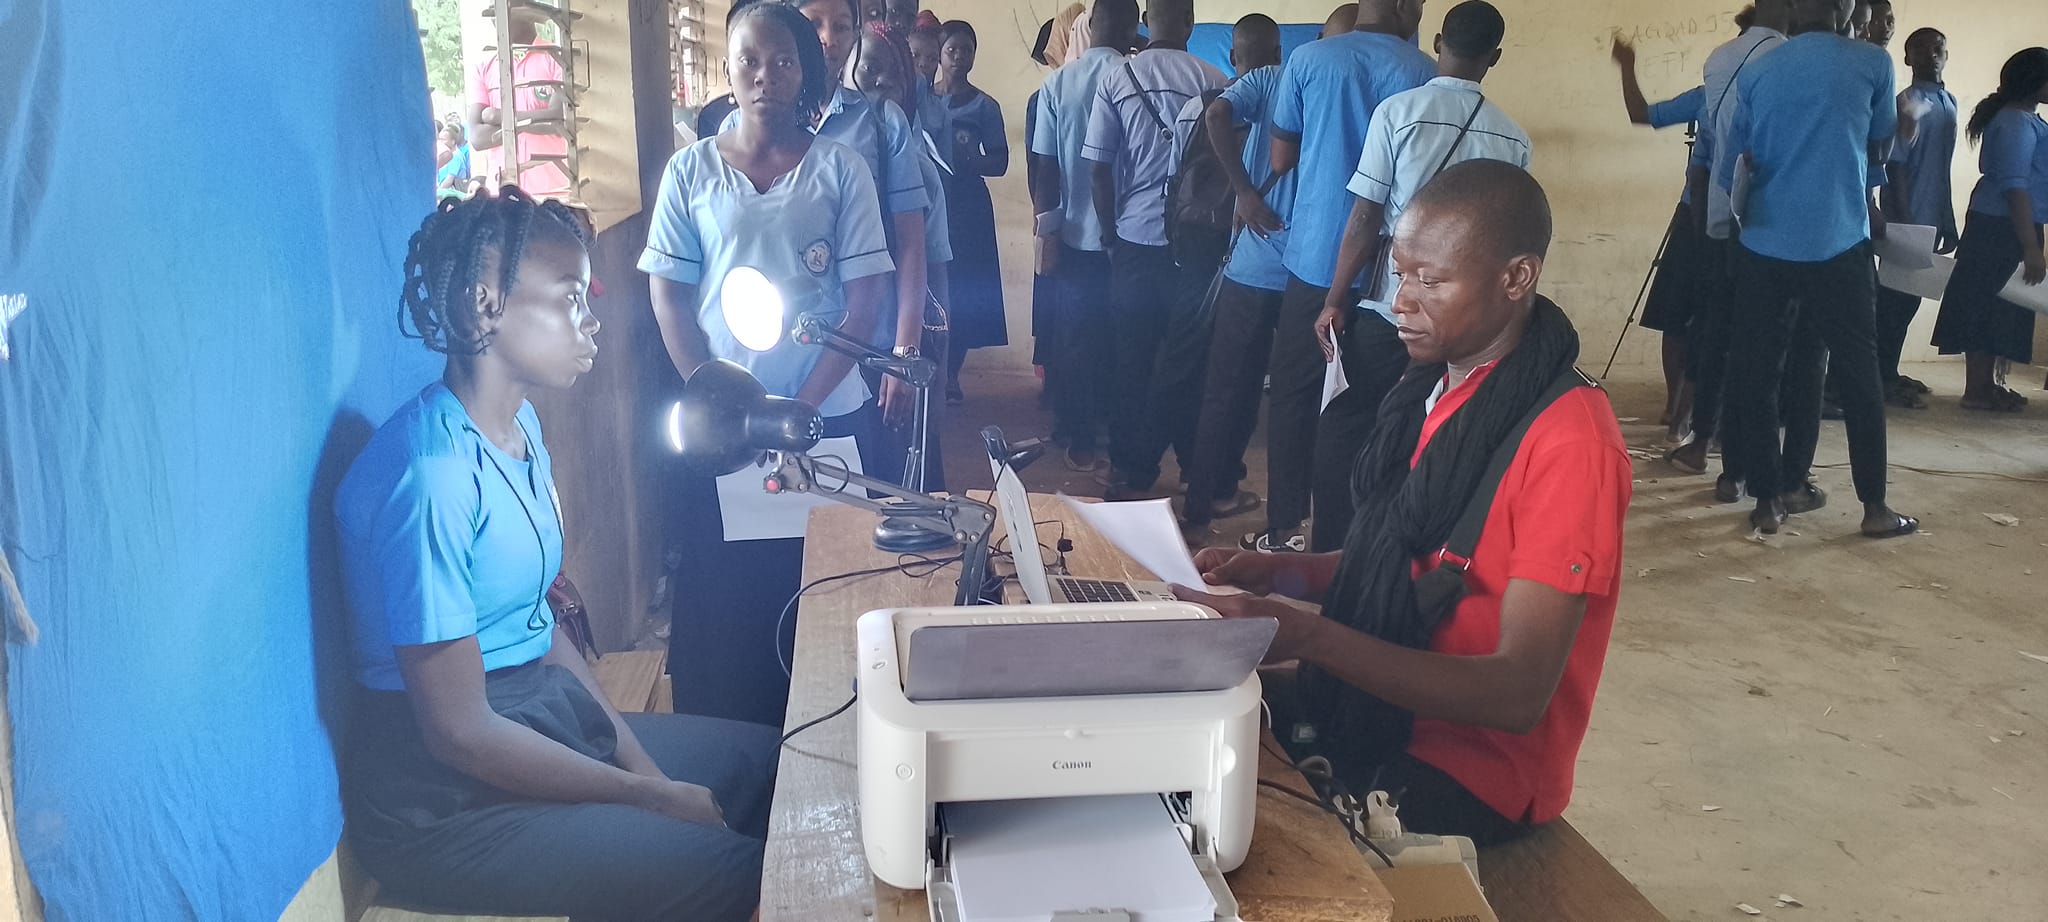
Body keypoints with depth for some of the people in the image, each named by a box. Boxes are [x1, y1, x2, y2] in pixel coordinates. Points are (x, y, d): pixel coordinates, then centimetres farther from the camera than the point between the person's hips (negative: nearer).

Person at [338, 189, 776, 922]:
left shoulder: (521, 425, 4)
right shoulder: (432, 477, -25)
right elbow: (460, 732, -22)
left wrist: (632, 751, -2)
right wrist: (656, 797, -14)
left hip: (546, 714, 9)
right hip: (447, 802, -9)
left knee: (777, 766, 10)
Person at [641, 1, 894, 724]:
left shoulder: (839, 167, 0)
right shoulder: (692, 169, 3)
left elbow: (865, 295, -3)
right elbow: (668, 293, 3)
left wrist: (803, 407, -10)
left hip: (828, 417, -1)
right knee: (723, 590, 6)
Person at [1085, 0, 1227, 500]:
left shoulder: (1116, 80, -2)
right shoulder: (1213, 81, -4)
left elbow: (1099, 168, -2)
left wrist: (1111, 231, 11)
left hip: (1135, 239, 1)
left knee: (1132, 359, 9)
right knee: (1191, 355, 11)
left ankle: (1130, 471, 16)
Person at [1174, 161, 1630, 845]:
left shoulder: (1566, 442, -20)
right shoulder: (1433, 391, 5)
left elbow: (1518, 695, -23)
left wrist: (1308, 637, -32)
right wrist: (1276, 573, -3)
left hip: (1472, 763, -8)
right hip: (1366, 708, 8)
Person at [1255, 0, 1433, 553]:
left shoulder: (1309, 59, 1)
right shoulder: (1423, 74, 0)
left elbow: (1281, 160, 7)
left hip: (1315, 259, 0)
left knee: (1295, 398, 9)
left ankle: (1284, 532, 11)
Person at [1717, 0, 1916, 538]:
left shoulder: (1755, 73, 5)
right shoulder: (1872, 64, 0)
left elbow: (1729, 168, 8)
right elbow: (1881, 141, 16)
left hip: (1763, 247, 1)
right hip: (1839, 245, -1)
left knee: (1756, 373, 7)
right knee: (1859, 373, 8)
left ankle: (1768, 500, 8)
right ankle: (1875, 507, 13)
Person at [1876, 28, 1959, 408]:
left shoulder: (1949, 102, 13)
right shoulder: (1908, 103, -11)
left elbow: (1941, 169, 18)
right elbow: (1895, 167, -16)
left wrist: (1948, 223, 17)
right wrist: (1904, 222, -20)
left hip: (1932, 219, 8)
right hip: (1907, 219, -8)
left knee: (1908, 298, 12)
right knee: (1896, 297, -3)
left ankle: (1889, 373, 20)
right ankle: (1882, 378, 3)